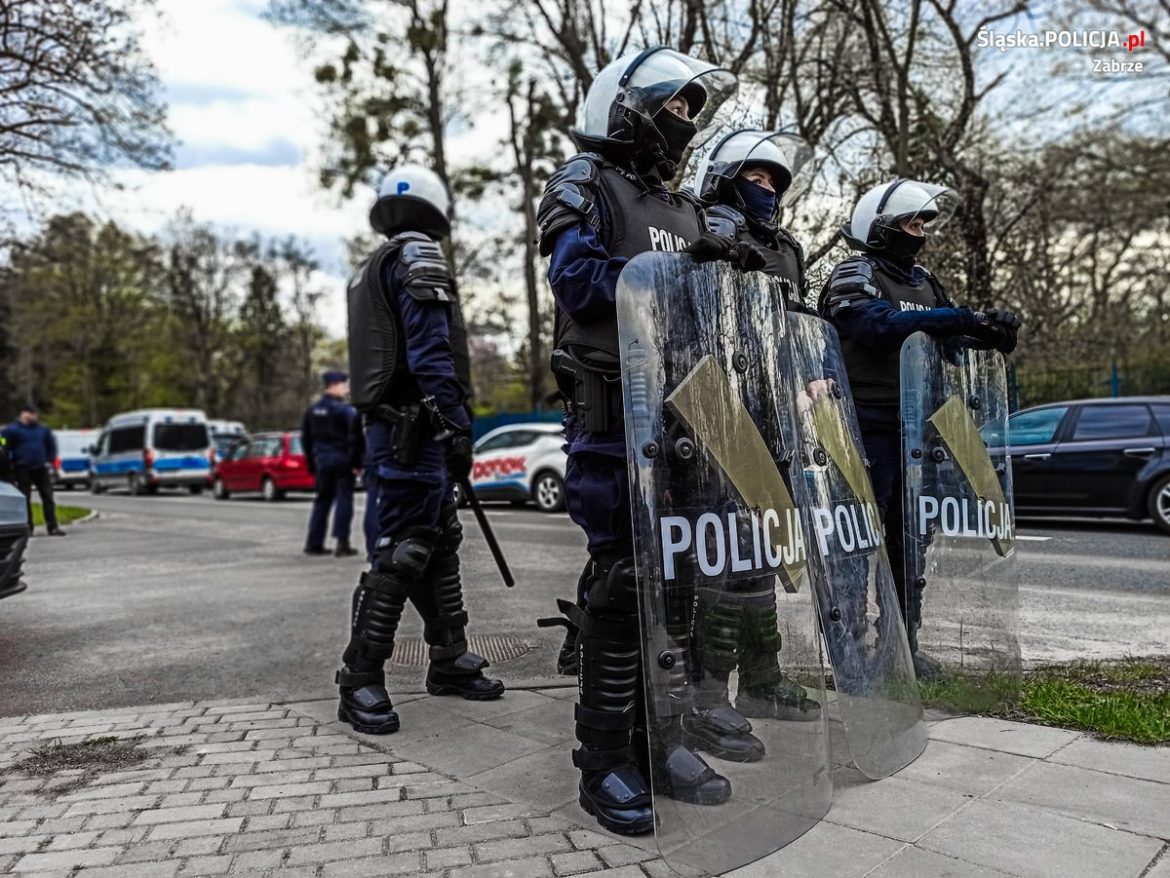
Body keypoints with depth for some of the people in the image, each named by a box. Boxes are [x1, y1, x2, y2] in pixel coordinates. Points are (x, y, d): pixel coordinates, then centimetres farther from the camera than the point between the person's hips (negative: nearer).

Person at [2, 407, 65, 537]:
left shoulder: (43, 429, 11)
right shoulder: (12, 429, -1)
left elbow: (51, 445, 20)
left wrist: (49, 460, 10)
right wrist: (10, 463, -7)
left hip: (40, 468, 3)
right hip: (22, 469, -3)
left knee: (48, 497, 0)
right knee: (25, 499, 0)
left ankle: (52, 527, 2)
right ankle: (27, 528, 6)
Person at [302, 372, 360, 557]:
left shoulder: (312, 410, 11)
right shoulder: (346, 410, -11)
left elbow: (306, 439, 14)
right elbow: (353, 438, -17)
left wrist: (312, 463, 20)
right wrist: (356, 463, -13)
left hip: (321, 459, 6)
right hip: (342, 459, -6)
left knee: (322, 500, 14)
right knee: (344, 500, -1)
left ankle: (314, 543, 14)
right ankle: (341, 542, -4)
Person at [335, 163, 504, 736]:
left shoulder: (370, 271, 25)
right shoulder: (418, 254, -5)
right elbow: (430, 349, -17)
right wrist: (457, 426, -20)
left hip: (390, 427, 10)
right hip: (416, 429, -10)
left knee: (439, 544, 14)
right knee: (402, 552, -9)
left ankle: (450, 661, 22)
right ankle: (360, 682, -4)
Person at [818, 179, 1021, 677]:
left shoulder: (922, 282, 21)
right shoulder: (854, 276, -3)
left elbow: (948, 341, 17)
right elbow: (880, 324, -22)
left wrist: (988, 333, -4)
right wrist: (958, 320, -26)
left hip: (913, 426, 8)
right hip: (868, 426, -8)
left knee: (908, 537, 11)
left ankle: (902, 643, 21)